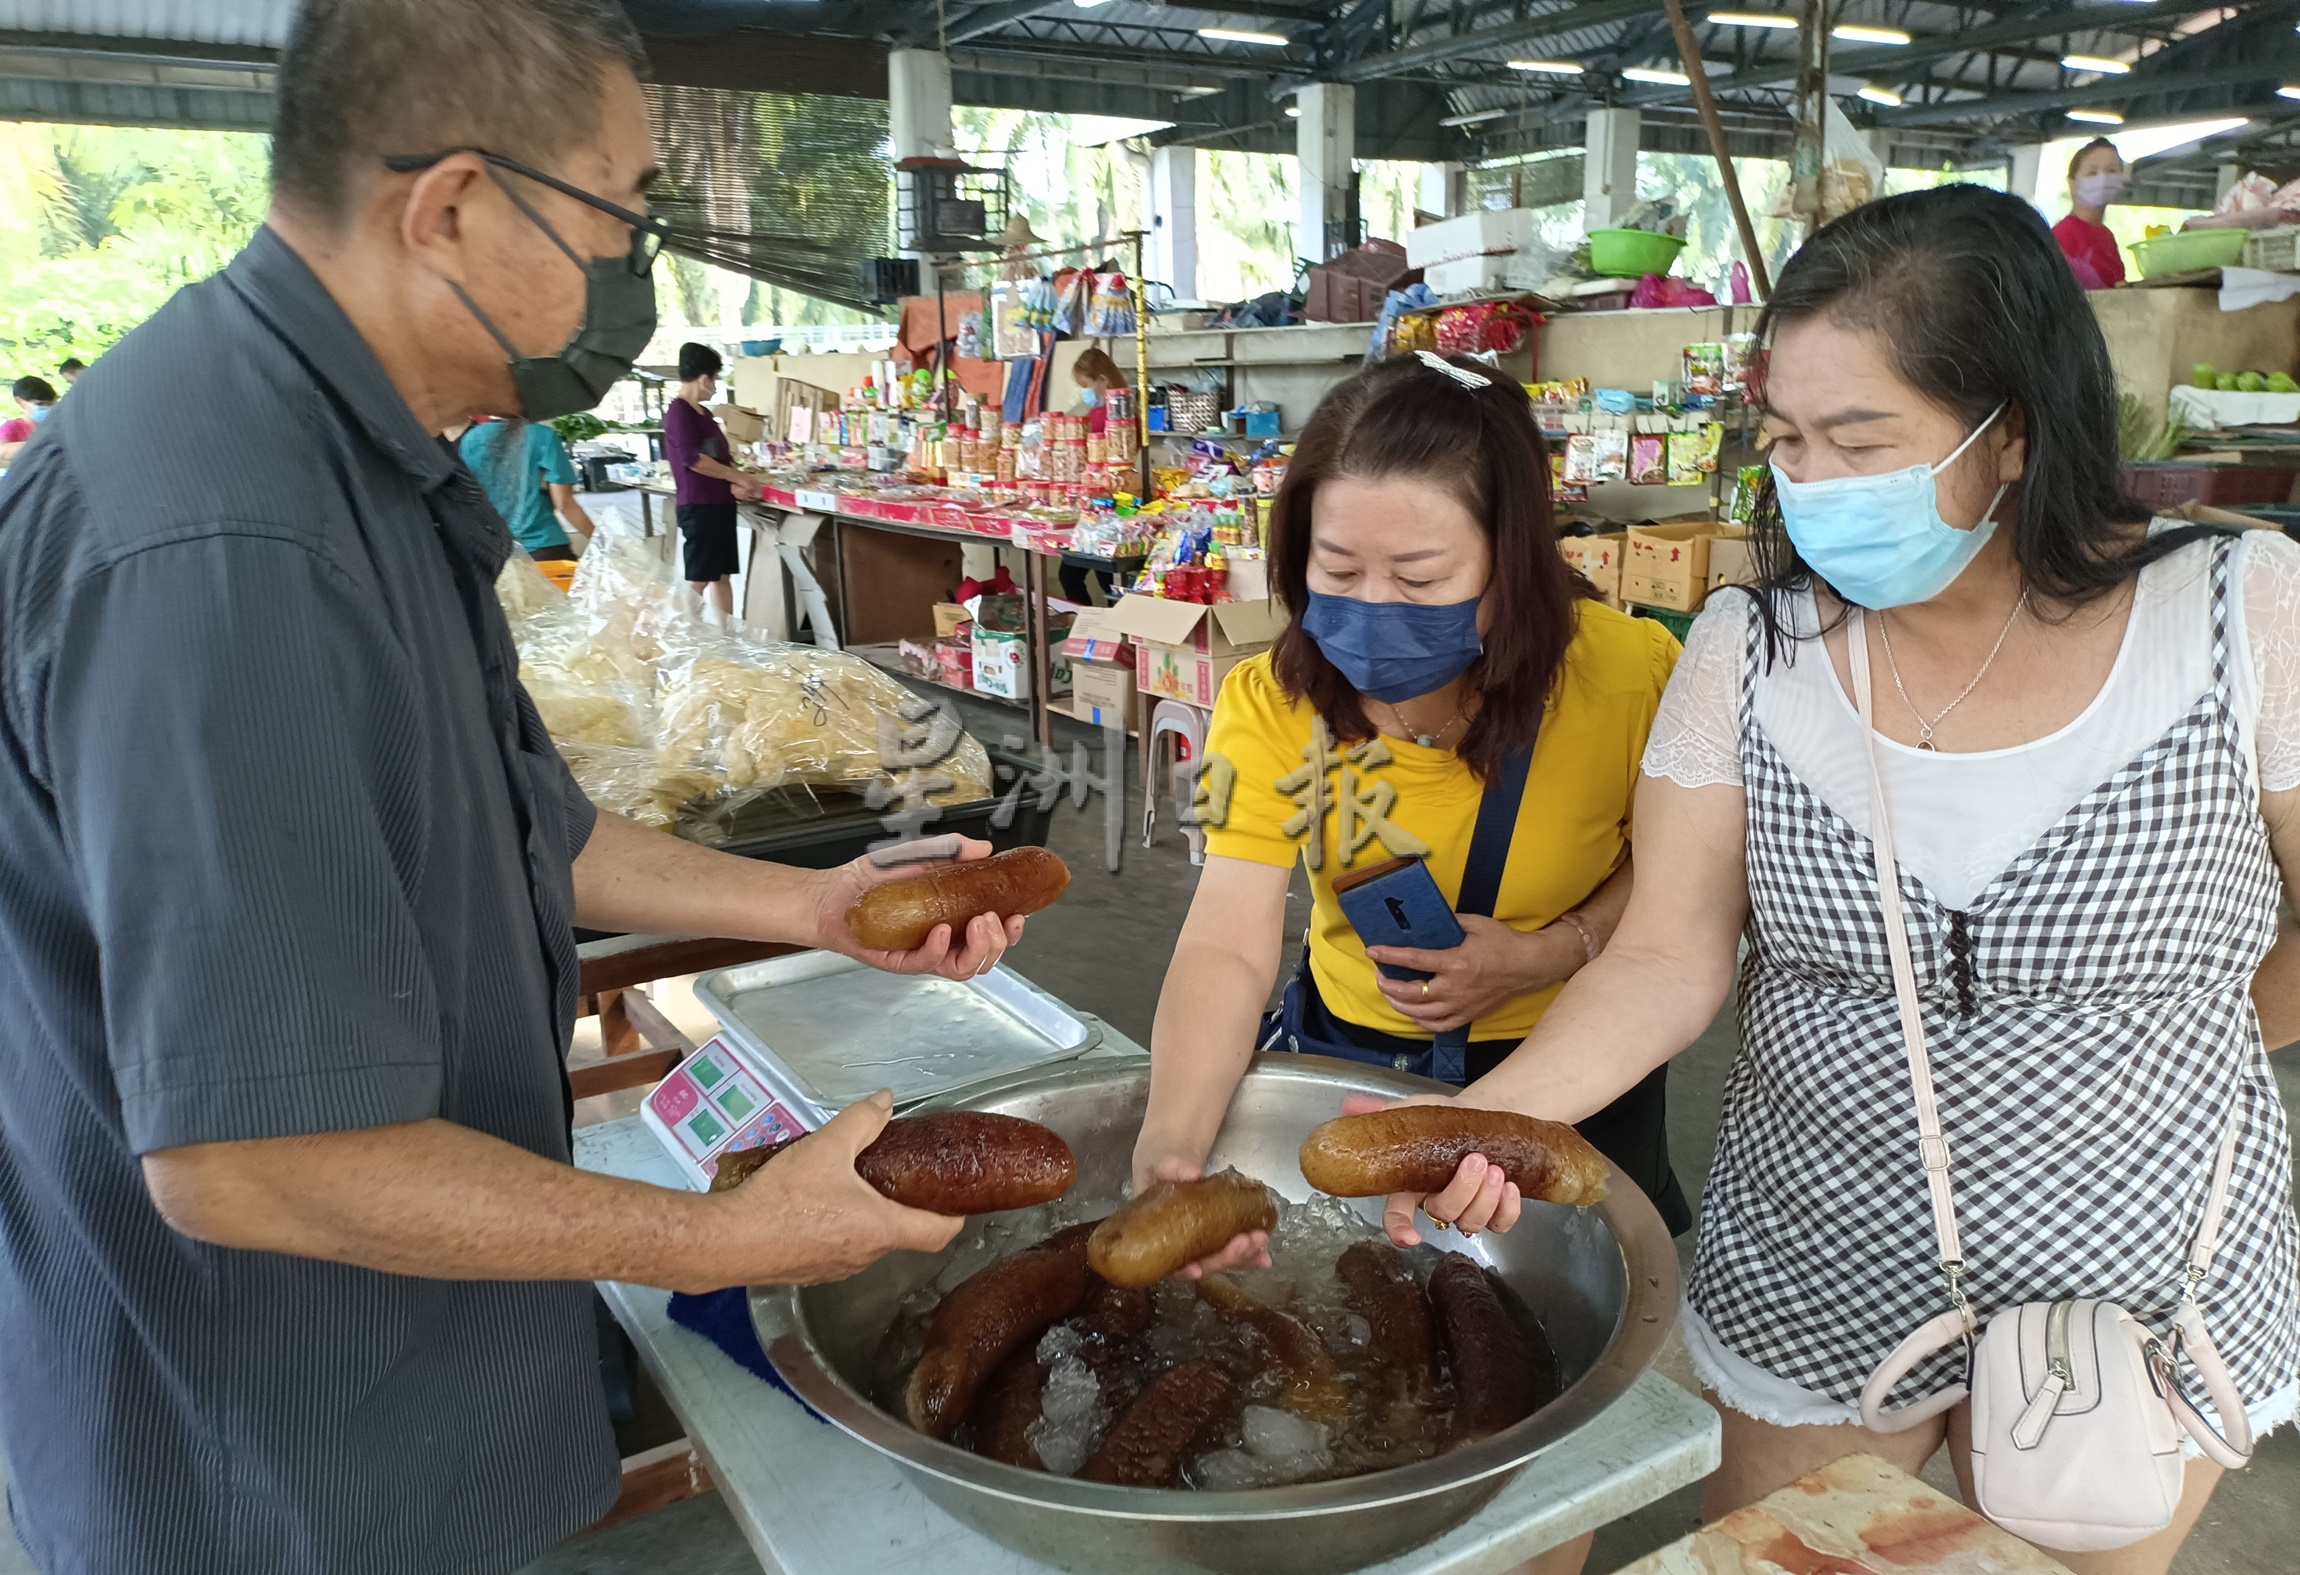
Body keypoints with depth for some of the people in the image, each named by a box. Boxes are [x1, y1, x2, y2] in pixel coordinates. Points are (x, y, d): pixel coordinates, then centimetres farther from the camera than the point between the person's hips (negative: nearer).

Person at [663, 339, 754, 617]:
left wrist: (733, 484, -1)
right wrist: (737, 476, -14)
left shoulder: (705, 413, 16)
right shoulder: (679, 411, -12)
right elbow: (692, 458, -22)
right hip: (698, 506, -9)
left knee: (723, 574, 12)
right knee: (697, 580, -6)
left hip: (721, 503, 9)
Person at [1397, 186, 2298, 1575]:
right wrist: (1496, 1111, -28)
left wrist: (2165, 1052, 4)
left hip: (2134, 1282, 0)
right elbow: (1668, 960, -14)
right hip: (1814, 1274, 1)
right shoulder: (1749, 650, -11)